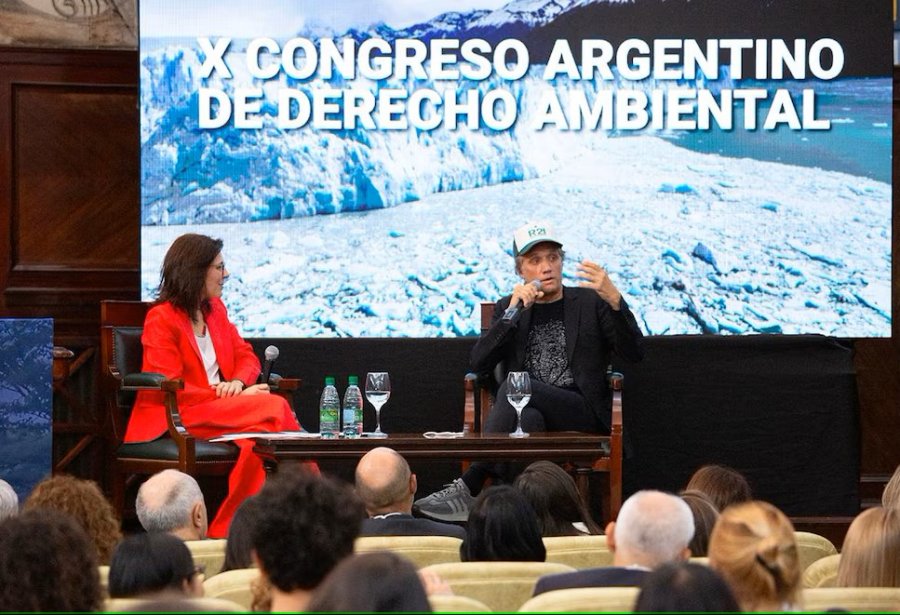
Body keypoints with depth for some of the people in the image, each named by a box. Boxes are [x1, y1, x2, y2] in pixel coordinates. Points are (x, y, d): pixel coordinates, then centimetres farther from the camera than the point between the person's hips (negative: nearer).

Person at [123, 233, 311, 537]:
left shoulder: (215, 308, 16)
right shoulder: (161, 319, -7)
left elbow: (246, 356, 17)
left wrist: (238, 382, -9)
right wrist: (232, 397, -17)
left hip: (219, 407, 7)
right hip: (175, 419, -7)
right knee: (274, 408, -28)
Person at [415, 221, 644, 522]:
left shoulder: (590, 302, 14)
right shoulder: (509, 307, 21)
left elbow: (634, 352, -1)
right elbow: (478, 364, 6)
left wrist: (614, 299, -18)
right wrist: (511, 314, -6)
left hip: (582, 414, -2)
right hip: (532, 410, 2)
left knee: (515, 387, -31)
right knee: (528, 418, -37)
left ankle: (469, 487, -38)